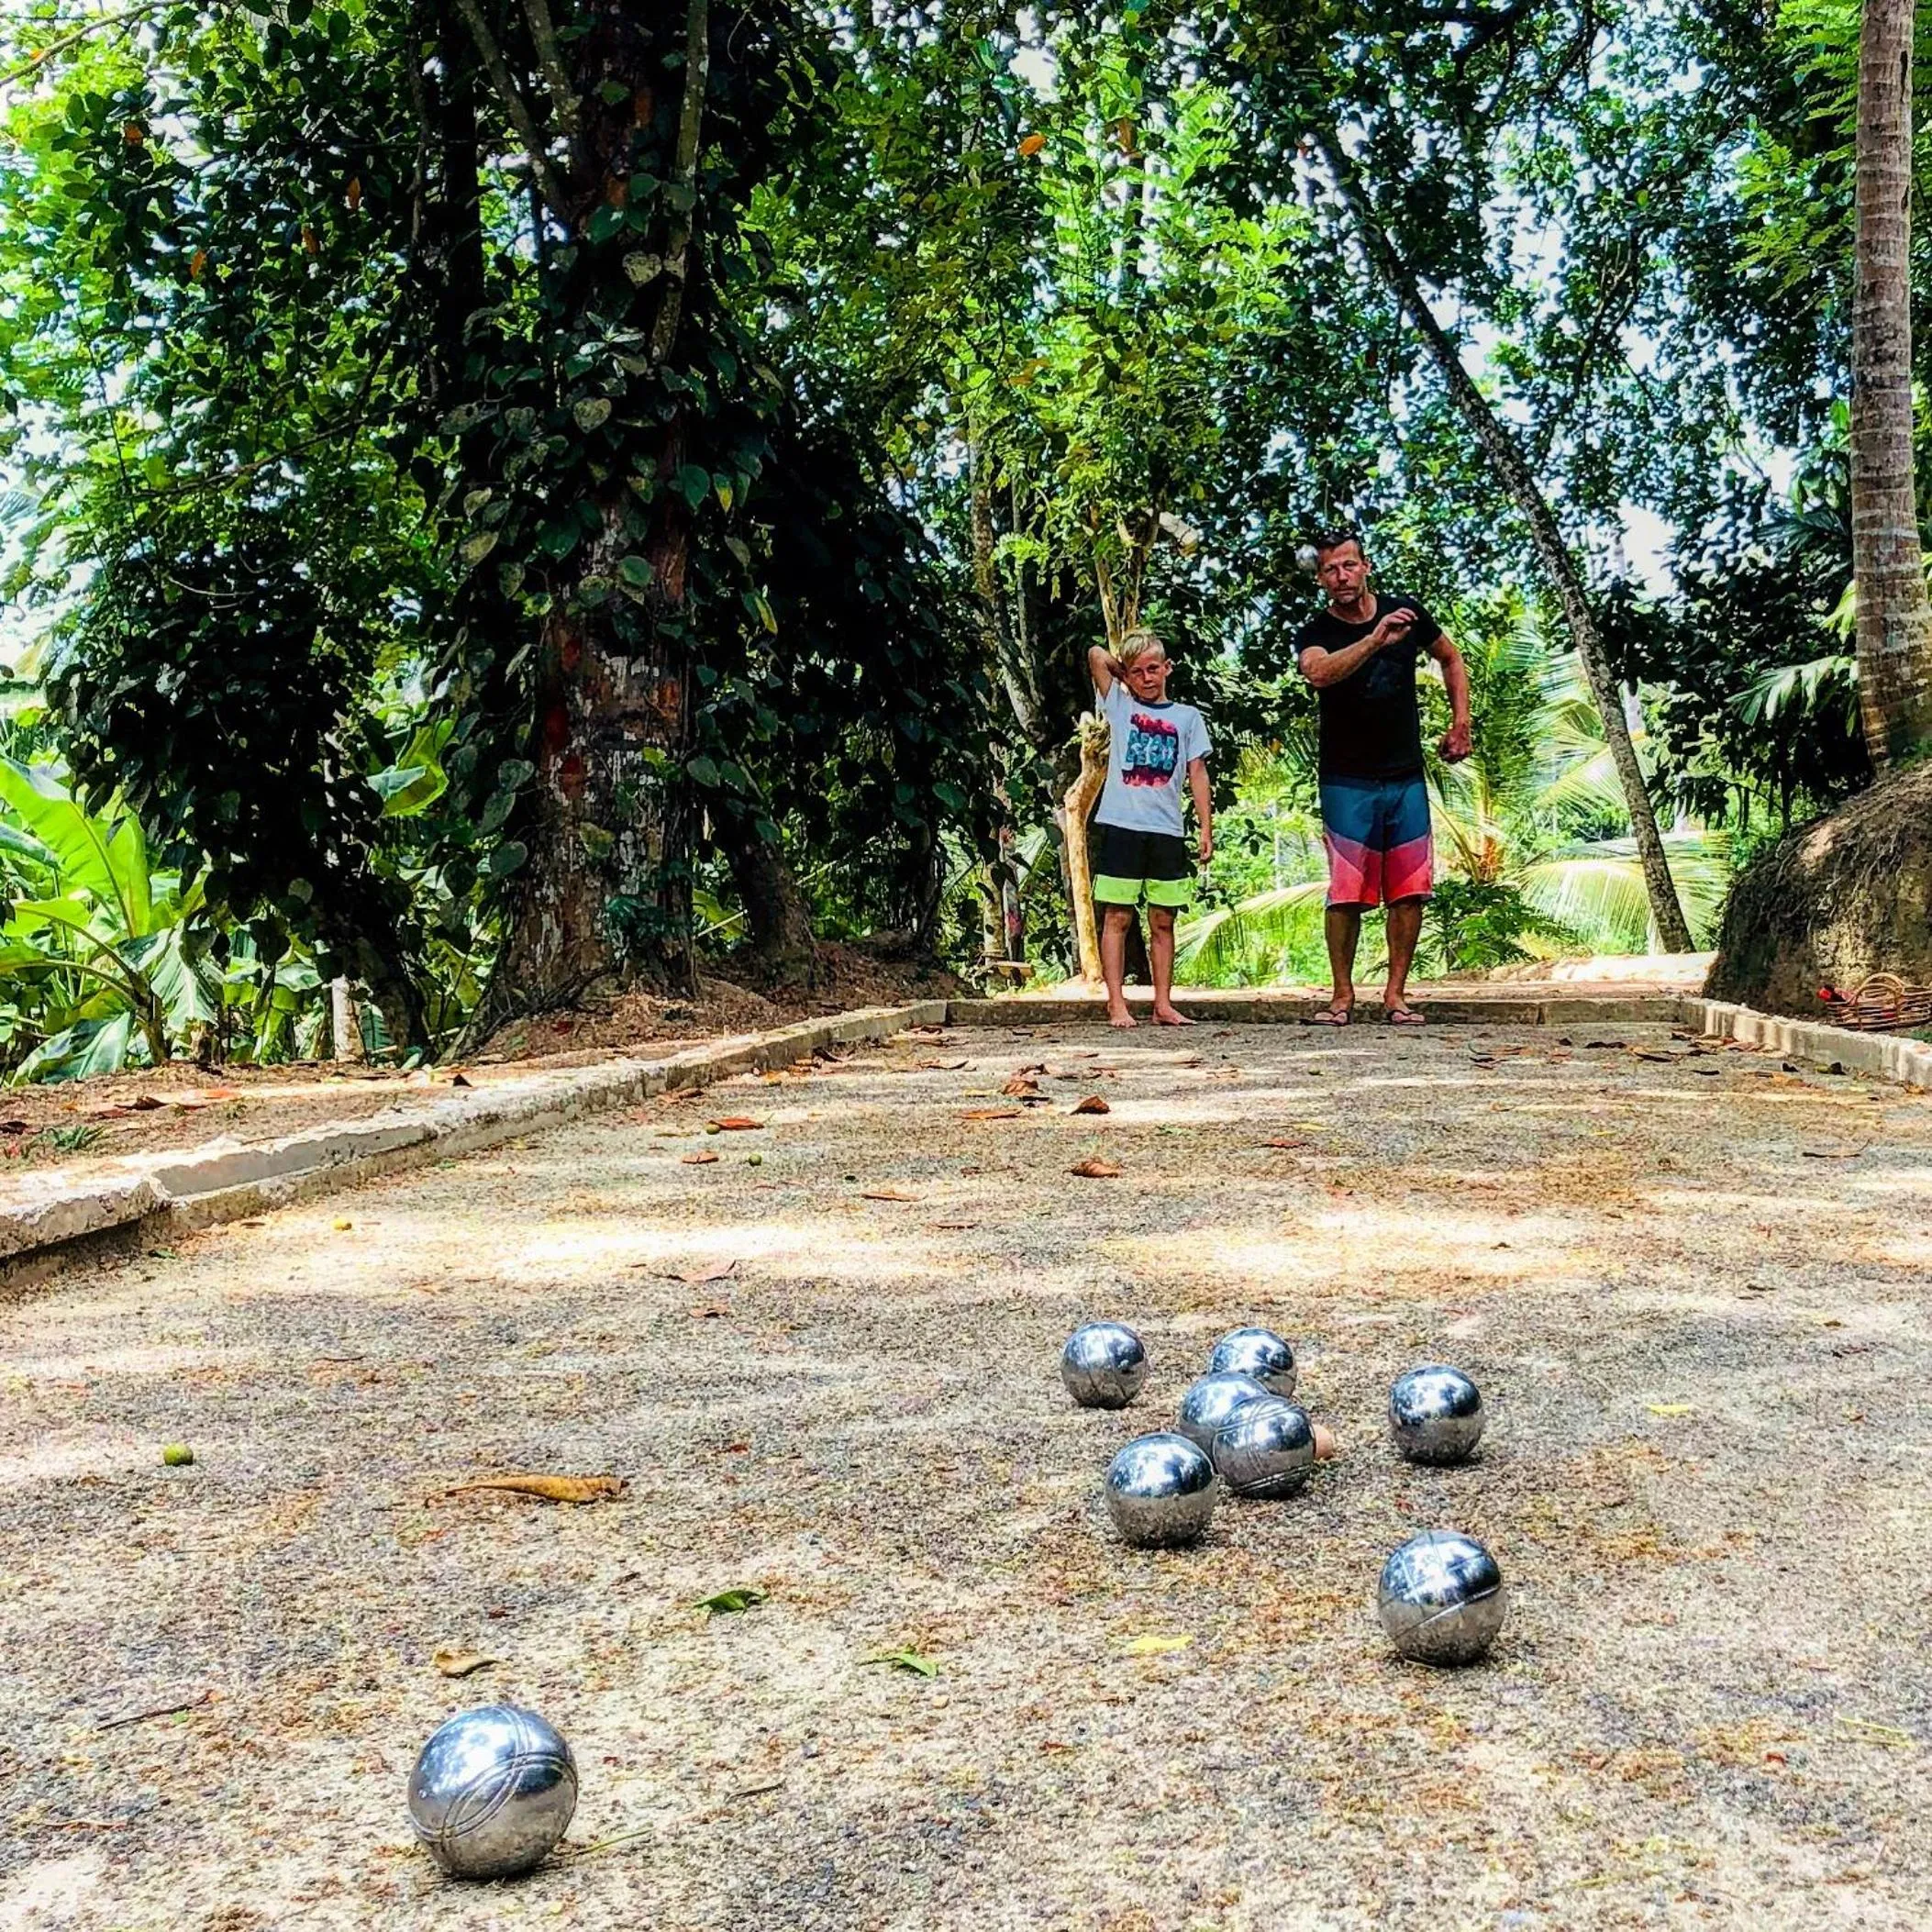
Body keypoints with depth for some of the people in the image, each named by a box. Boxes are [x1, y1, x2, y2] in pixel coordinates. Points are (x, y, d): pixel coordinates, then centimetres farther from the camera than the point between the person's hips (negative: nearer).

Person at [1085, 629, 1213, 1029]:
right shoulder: (1119, 704, 9)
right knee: (1118, 918, -3)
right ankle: (1117, 1005, -3)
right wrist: (1125, 672, 14)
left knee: (1163, 921, 6)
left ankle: (1163, 1004, 10)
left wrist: (1206, 828, 3)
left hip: (1167, 831, 2)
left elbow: (1197, 774, 9)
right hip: (1121, 826, -2)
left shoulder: (1186, 716, 13)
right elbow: (1097, 655, -1)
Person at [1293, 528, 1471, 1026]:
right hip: (1347, 783, -3)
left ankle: (1395, 994, 9)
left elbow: (1451, 659, 21)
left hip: (1406, 779, 3)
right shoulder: (1315, 632, -6)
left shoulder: (1406, 612, 4)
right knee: (1346, 894, -6)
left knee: (1410, 891, 0)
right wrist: (1375, 640, -42)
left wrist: (1460, 721, 12)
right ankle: (1342, 996, 5)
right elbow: (1318, 671, -31)